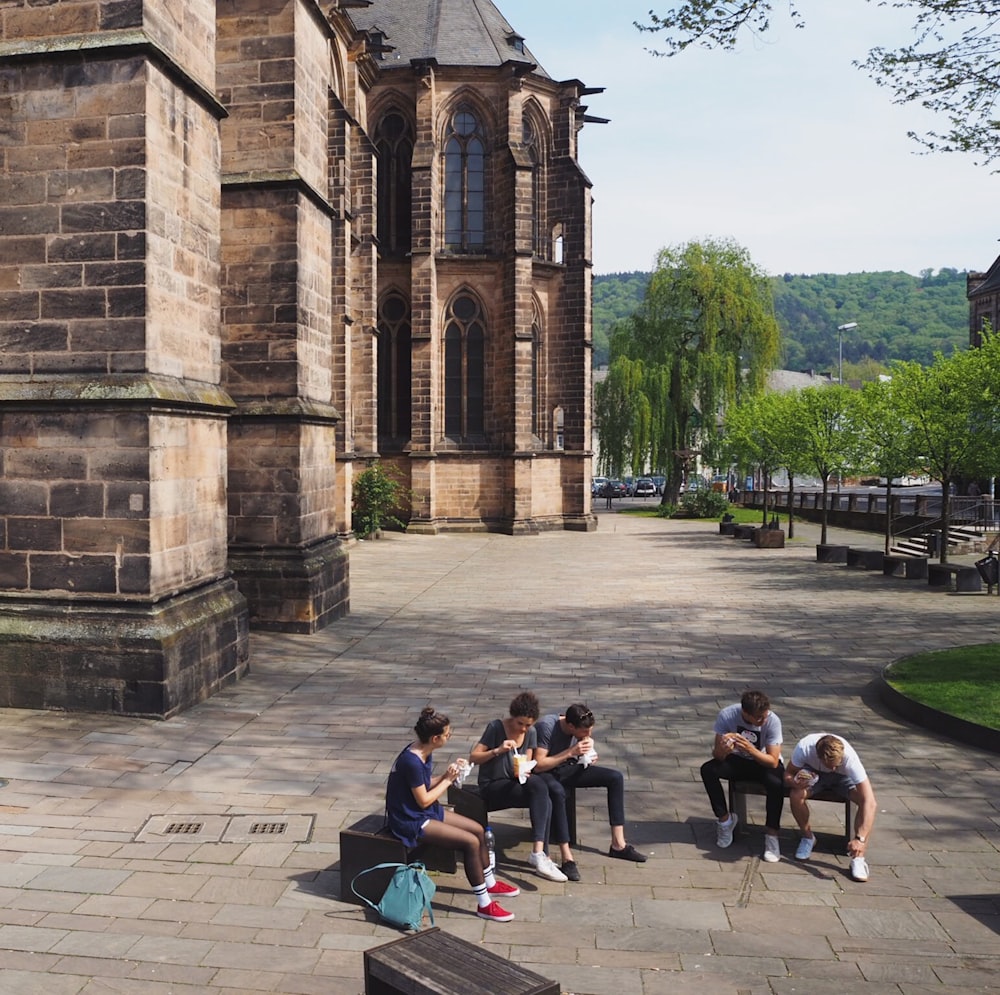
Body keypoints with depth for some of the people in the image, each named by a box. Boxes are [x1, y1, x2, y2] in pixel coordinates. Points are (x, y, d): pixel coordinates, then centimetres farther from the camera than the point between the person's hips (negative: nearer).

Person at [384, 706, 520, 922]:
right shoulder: (411, 762, -28)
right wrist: (448, 780, -11)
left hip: (426, 812, 10)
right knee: (471, 842, -18)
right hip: (411, 821, -10)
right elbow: (424, 800, -21)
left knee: (478, 830, 7)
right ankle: (484, 905, -7)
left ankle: (490, 884, 26)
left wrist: (448, 774, -3)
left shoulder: (423, 753, 1)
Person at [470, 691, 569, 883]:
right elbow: (473, 757, -14)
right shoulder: (496, 727, -12)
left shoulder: (531, 732, 3)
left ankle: (539, 853, -27)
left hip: (516, 783, 6)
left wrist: (524, 771, -18)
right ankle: (539, 854, -35)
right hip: (492, 787, -6)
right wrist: (498, 750, -29)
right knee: (538, 786, -31)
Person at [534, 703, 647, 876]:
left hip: (569, 769, 7)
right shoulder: (546, 727, -28)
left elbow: (587, 754, 11)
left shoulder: (585, 730, -7)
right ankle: (567, 858, -36)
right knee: (557, 792, -41)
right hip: (546, 773, -7)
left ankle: (618, 844, -6)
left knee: (615, 777, -9)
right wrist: (570, 752, -33)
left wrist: (591, 758, -14)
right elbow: (538, 765, -31)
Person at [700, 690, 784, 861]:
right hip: (738, 760, 2)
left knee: (776, 783, -35)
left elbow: (773, 761, -27)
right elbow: (717, 756, -22)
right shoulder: (726, 715, -25)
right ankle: (725, 819, -5)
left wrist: (751, 750, -44)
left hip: (764, 763, -2)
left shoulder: (773, 721, -27)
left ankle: (771, 834, -16)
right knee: (707, 770, -25)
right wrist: (723, 749, -46)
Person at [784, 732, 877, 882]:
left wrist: (860, 838, -47)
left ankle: (859, 858, -16)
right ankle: (807, 838, 0)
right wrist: (796, 783, -44)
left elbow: (870, 802, -41)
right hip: (814, 773, 1)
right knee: (795, 795, -29)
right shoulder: (804, 747, -36)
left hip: (843, 776, -1)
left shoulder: (849, 757, -39)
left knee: (868, 802, -29)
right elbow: (788, 775, -19)